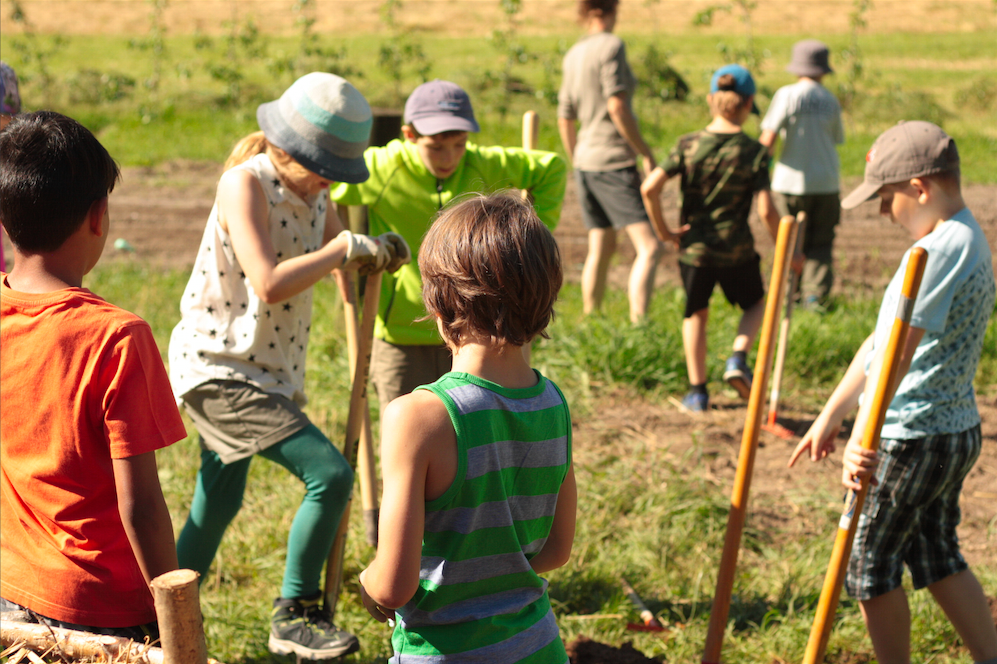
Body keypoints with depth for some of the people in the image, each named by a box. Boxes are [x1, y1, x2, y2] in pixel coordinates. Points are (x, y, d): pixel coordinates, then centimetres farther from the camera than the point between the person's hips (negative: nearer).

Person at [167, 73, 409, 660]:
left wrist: (375, 252, -9)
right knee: (330, 476, -16)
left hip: (267, 370, 9)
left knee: (219, 502, 21)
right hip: (219, 367, -9)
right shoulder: (246, 182, -19)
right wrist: (343, 249, -21)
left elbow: (349, 261, 14)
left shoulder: (312, 192, 5)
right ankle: (295, 615, -1)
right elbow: (269, 283, -29)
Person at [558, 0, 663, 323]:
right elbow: (617, 107, -18)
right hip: (614, 162, -8)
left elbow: (564, 119, 15)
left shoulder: (573, 55, 11)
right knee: (649, 248, -12)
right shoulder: (611, 46, -11)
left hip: (586, 161, 8)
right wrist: (646, 152, -10)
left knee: (601, 249, 17)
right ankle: (638, 328, -23)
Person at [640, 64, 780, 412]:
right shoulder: (754, 152, -10)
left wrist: (663, 231, -4)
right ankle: (738, 359, 2)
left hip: (693, 249, 1)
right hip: (736, 250, -1)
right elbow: (766, 212, -15)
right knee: (755, 304, 25)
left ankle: (697, 391, 20)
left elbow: (649, 188, -16)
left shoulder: (689, 144, -7)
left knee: (696, 314, 21)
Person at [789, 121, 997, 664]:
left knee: (869, 563, 6)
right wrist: (831, 415, 19)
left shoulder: (940, 249, -21)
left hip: (912, 440, -10)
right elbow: (881, 340, 15)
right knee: (937, 558, 21)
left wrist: (862, 437, -37)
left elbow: (899, 349, -31)